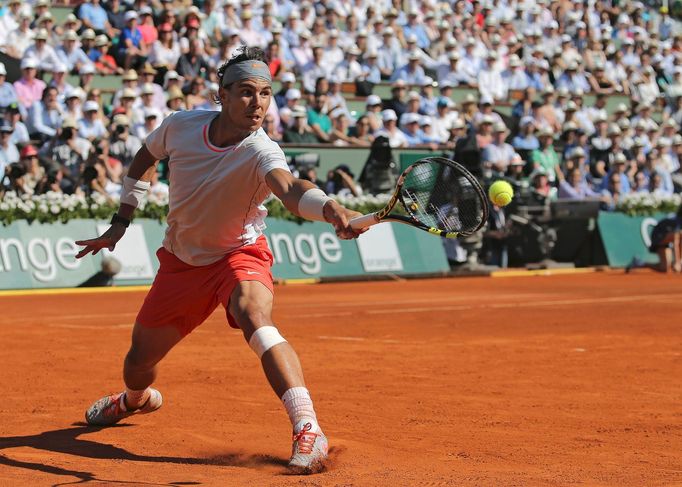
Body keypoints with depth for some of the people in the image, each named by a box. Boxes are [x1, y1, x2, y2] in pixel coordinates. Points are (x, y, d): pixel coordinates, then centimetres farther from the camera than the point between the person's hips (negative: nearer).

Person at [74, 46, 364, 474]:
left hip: (240, 255, -4)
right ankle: (137, 400, 54)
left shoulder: (261, 153, -29)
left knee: (254, 315, -38)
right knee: (139, 363, 14)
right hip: (182, 260, 4)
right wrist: (121, 222, 6)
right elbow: (145, 160, 7)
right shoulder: (181, 125, -16)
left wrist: (332, 209, -73)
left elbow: (290, 189, -52)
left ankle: (308, 430, -41)